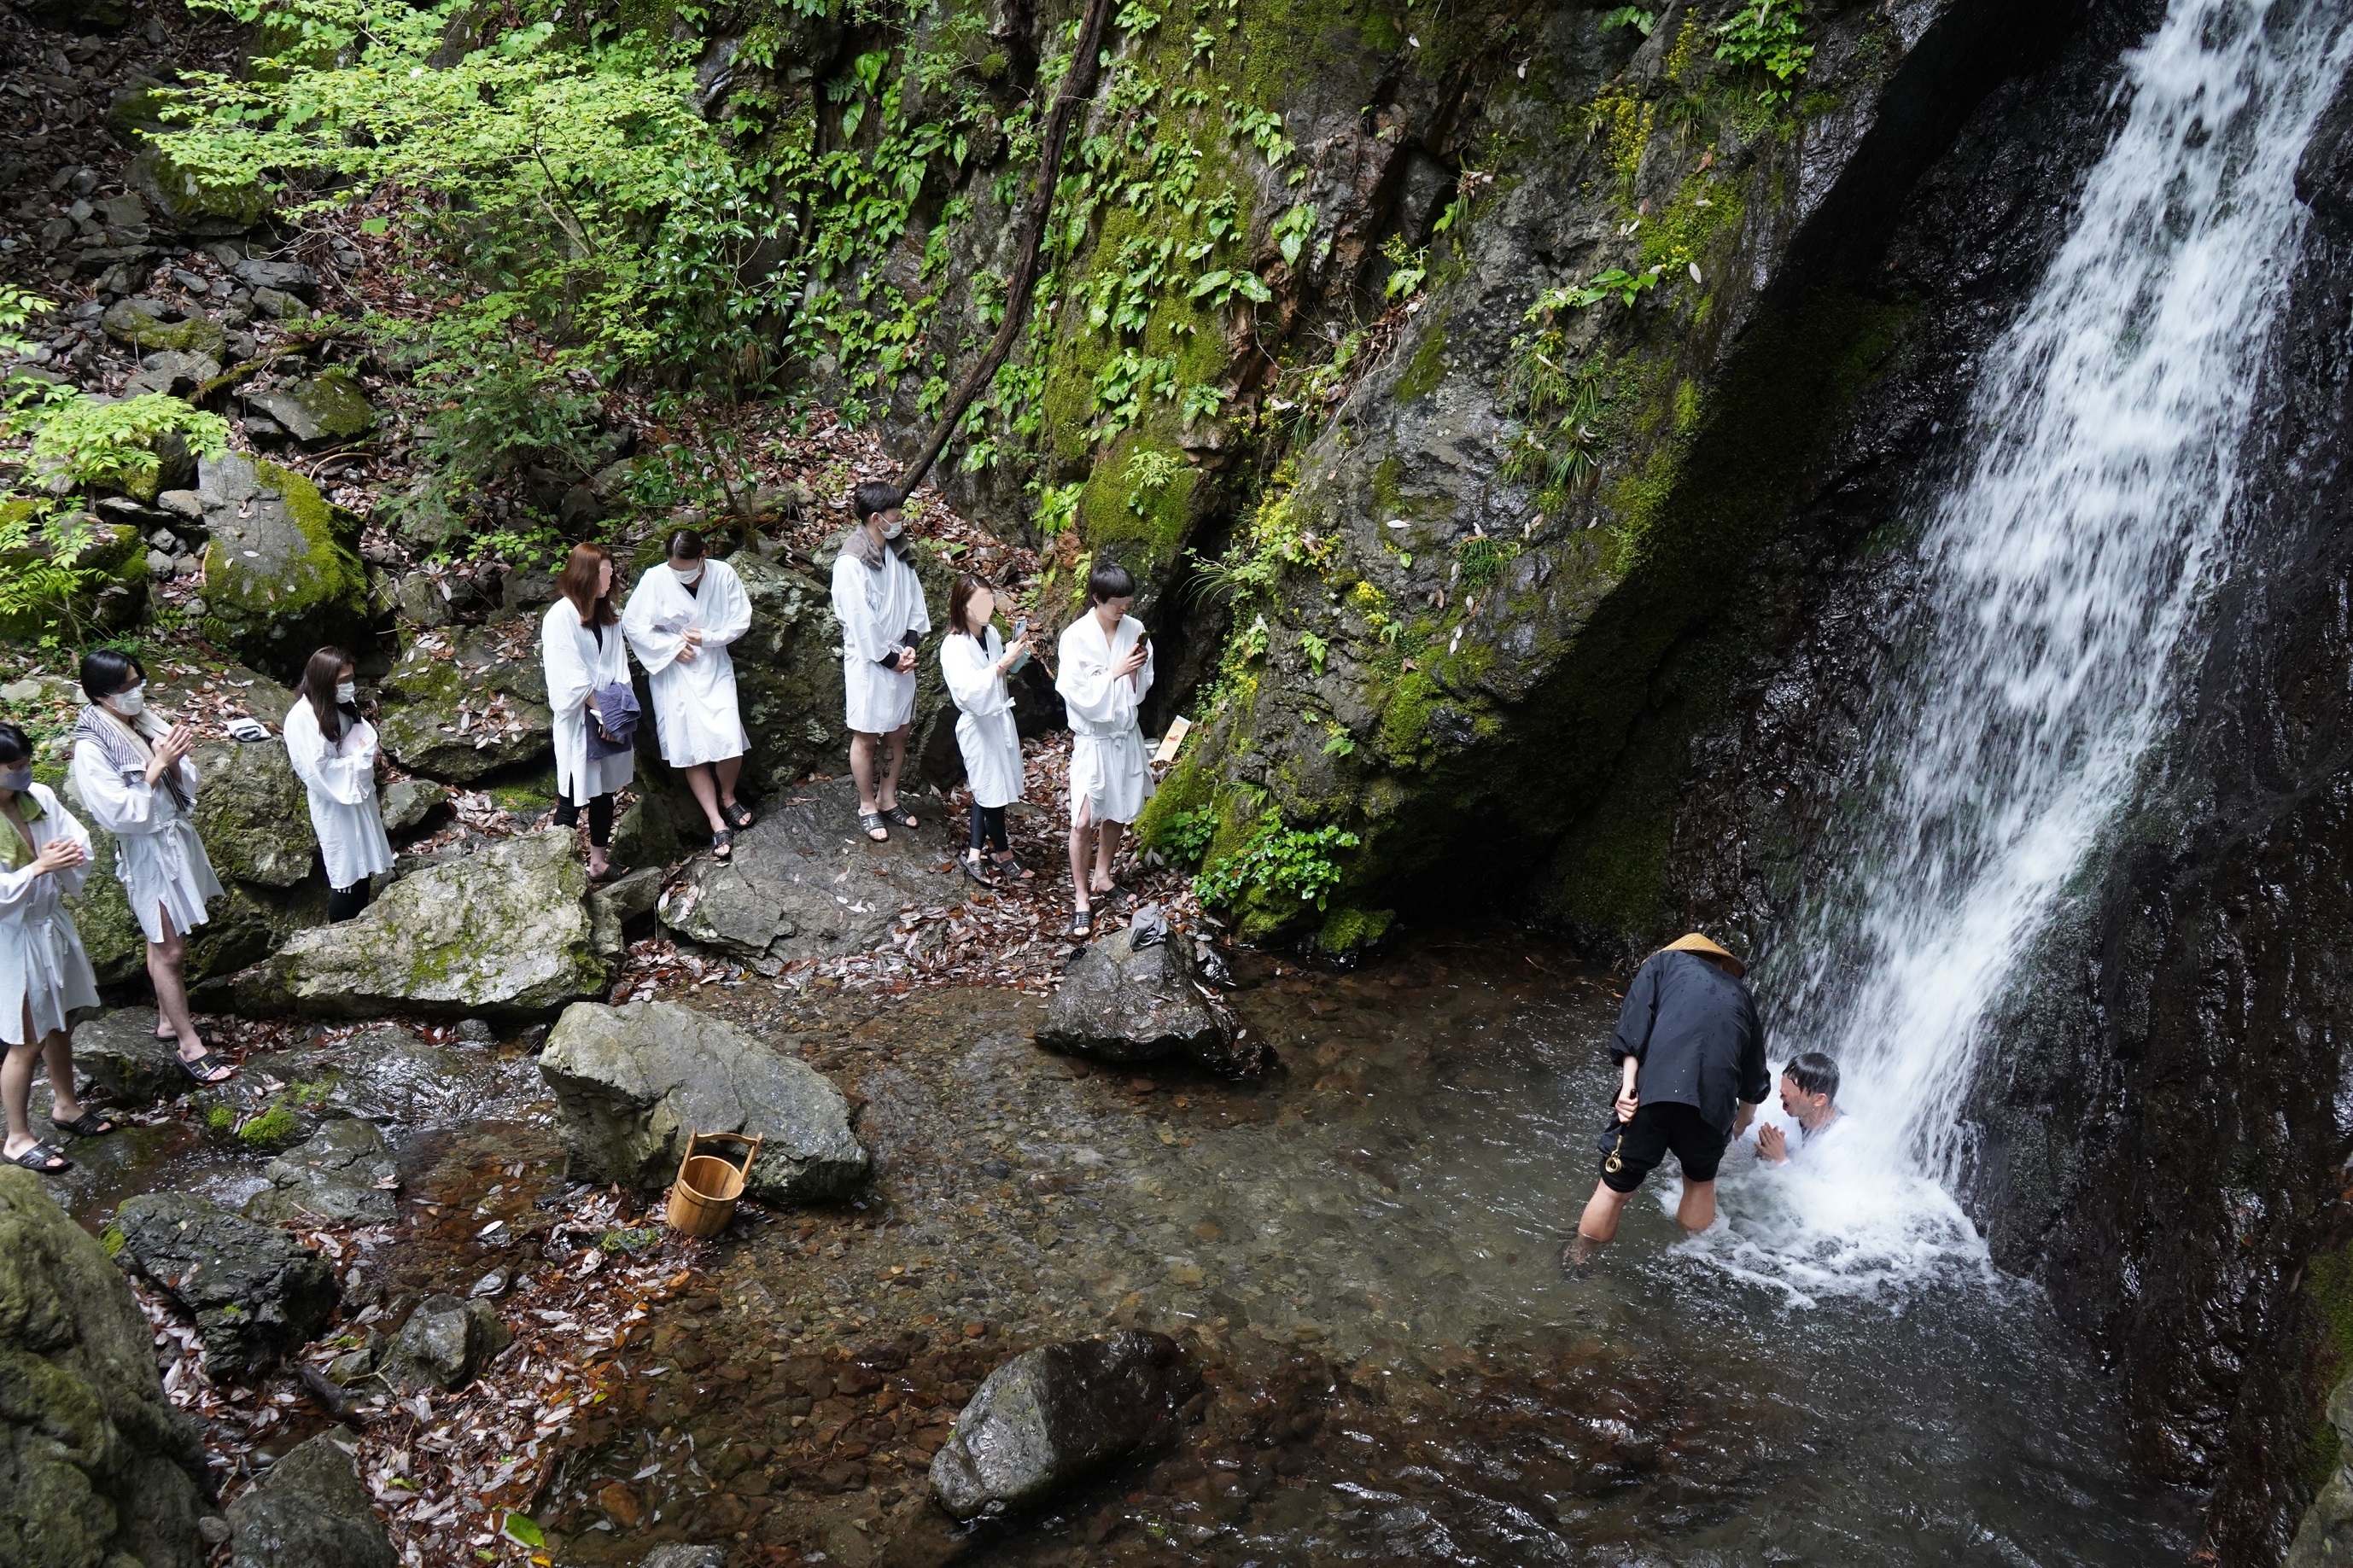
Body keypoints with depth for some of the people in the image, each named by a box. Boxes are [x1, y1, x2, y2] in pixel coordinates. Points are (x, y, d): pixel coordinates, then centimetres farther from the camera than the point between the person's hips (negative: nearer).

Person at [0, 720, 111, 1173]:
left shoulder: (40, 797, -6)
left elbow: (81, 844, -2)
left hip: (53, 924, 6)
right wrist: (38, 868, -30)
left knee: (60, 1023, 22)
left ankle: (65, 1106, 43)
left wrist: (63, 862, -22)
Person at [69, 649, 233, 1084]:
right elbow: (120, 813, -23)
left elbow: (186, 788, 4)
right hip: (147, 853, -7)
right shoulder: (91, 749, -20)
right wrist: (156, 765, -26)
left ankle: (168, 1019, 37)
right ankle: (190, 1045, 12)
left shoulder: (147, 723, -1)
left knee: (164, 942, 21)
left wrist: (175, 762, -17)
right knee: (170, 951, 2)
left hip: (178, 839, 7)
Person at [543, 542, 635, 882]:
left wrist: (620, 707, -7)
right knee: (572, 798, -2)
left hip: (609, 717, 7)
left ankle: (599, 861, 23)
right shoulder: (561, 616, -12)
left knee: (605, 790, 13)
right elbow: (571, 676, -15)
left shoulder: (608, 614, 10)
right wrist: (600, 710, -15)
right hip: (578, 720, -7)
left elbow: (619, 664, 6)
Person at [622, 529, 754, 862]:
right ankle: (718, 823, 11)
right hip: (674, 672, 0)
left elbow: (741, 619, -4)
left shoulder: (723, 575, -11)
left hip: (714, 668, 1)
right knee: (691, 749, 1)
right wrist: (672, 647, -14)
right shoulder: (655, 579, -15)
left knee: (729, 741, -8)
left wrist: (707, 637, -17)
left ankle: (727, 797, 23)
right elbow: (633, 623, -8)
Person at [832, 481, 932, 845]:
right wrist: (888, 657, -13)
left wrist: (910, 646, -6)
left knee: (898, 732, 14)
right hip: (868, 662, -7)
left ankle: (888, 799, 29)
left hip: (899, 659, 7)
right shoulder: (850, 563, -19)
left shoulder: (898, 553, 3)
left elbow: (914, 600, 5)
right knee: (866, 737, 6)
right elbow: (861, 621, -19)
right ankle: (867, 807, 19)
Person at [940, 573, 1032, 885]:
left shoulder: (991, 633, 2)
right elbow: (970, 690, -33)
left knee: (986, 791, 14)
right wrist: (1005, 662, -34)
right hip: (977, 725, -8)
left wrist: (1015, 656, 0)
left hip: (1000, 718, 8)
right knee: (993, 792, 3)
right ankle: (1004, 856, 19)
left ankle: (975, 855, 23)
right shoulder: (953, 646, -20)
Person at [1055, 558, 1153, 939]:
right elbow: (1078, 695, -19)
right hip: (1092, 739, -4)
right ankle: (1082, 898, 11)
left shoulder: (1134, 630, -5)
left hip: (1126, 734, 4)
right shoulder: (1076, 637, -17)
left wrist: (1137, 671, -18)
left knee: (1117, 813, 18)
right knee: (1083, 822, -4)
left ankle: (1102, 875, 39)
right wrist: (1116, 672, -25)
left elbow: (1142, 689, 3)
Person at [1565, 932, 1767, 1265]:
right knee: (1702, 1178, 30)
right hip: (1713, 1100, 2)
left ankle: (1578, 1260, 26)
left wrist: (1628, 1082, -3)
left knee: (1617, 1183, 13)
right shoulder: (1739, 993, 34)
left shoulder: (1664, 961, 25)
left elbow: (1635, 1020, 5)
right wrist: (1741, 1124, 58)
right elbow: (1754, 1075, 42)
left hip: (1655, 1089, -2)